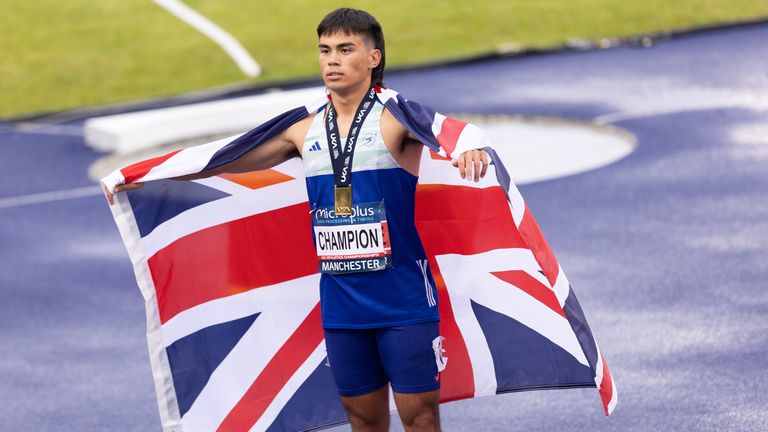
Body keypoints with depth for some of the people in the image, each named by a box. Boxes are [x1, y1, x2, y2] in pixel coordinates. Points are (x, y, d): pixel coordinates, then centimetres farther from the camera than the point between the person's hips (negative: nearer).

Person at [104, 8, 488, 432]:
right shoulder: (305, 131, 8)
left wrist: (467, 149, -51)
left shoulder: (394, 119, -6)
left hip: (404, 297, -5)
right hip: (340, 300, 5)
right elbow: (230, 159, 14)